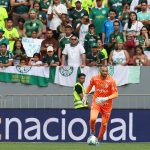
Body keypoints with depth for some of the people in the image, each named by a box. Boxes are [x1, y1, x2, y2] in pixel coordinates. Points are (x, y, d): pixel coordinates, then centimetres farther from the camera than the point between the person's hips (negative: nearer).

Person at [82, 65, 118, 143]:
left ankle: (99, 140, 25)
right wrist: (85, 96, 17)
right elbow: (90, 86, 15)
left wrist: (106, 98, -31)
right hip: (96, 102, 0)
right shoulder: (94, 78, -8)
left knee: (104, 124, 3)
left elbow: (115, 94, -17)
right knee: (92, 119, -24)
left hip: (107, 105, 0)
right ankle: (92, 132, 6)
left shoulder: (111, 81, -16)